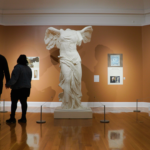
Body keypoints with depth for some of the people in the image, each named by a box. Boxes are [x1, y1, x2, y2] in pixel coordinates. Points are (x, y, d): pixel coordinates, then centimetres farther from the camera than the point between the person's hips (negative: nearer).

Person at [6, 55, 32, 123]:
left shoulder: (18, 67, -14)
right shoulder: (28, 68, 9)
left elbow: (14, 78, -24)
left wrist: (8, 84, -24)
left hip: (18, 88, -7)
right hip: (26, 88, 7)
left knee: (14, 102, -1)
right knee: (24, 102, 6)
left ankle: (12, 118, -1)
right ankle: (23, 118, 7)